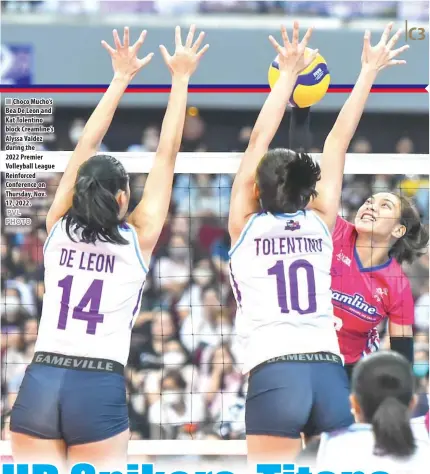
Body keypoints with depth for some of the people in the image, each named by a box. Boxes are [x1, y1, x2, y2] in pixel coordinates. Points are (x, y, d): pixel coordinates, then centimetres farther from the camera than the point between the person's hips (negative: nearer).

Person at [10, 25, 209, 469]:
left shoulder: (58, 228, 9)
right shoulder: (137, 239, 2)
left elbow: (86, 148, 16)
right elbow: (166, 155, 7)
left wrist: (121, 79, 22)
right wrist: (180, 79, 12)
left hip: (39, 383, 3)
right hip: (99, 389, -3)